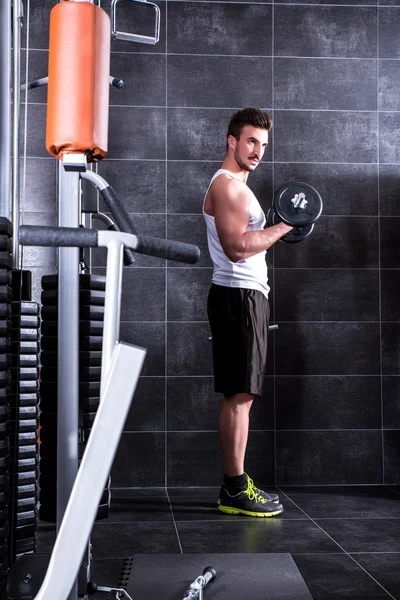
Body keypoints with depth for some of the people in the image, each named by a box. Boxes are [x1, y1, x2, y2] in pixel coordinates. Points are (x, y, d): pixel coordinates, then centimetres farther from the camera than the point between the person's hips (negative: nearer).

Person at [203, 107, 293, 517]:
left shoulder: (235, 186, 23)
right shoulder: (227, 184, -10)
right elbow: (237, 247, -21)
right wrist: (284, 226, -15)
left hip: (246, 296, 11)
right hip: (239, 297, -11)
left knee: (240, 396, 10)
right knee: (239, 396, -9)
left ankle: (234, 485, 16)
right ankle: (236, 491, -3)